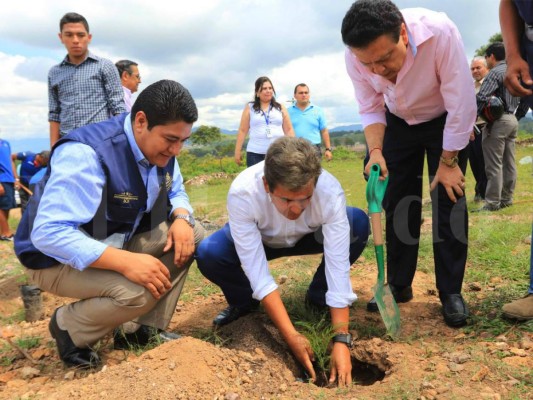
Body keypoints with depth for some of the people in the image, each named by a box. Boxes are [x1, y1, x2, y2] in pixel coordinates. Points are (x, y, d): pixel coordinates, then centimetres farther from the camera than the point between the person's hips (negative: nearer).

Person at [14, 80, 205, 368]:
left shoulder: (161, 148, -7)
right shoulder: (86, 154, -31)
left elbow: (176, 192, 8)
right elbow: (48, 233, -36)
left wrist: (181, 218, -17)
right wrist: (125, 261, -45)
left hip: (118, 240, 8)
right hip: (58, 256, -8)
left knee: (192, 235, -7)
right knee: (138, 290, -33)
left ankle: (144, 330, 2)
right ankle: (69, 326, 0)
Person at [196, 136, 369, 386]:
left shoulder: (330, 191, -36)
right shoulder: (242, 193, -39)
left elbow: (338, 267, -33)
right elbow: (258, 274, -35)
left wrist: (341, 339, -36)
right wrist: (292, 336, -37)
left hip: (309, 236, 1)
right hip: (259, 240, -1)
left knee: (359, 223, -27)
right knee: (208, 254, -30)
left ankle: (318, 298, -3)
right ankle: (244, 302, 3)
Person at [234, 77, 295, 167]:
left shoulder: (280, 107, 12)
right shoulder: (249, 108, 8)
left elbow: (289, 130, 12)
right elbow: (242, 131, 8)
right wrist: (237, 151, 4)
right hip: (255, 153, -1)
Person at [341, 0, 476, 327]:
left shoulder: (439, 32, -37)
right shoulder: (355, 57, -26)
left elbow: (462, 106, -29)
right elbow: (371, 110, -11)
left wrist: (448, 162, -22)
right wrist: (376, 151, -28)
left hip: (446, 121, -3)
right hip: (399, 122, 3)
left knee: (448, 200, -8)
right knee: (397, 202, 2)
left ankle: (451, 291, 4)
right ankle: (399, 285, 15)